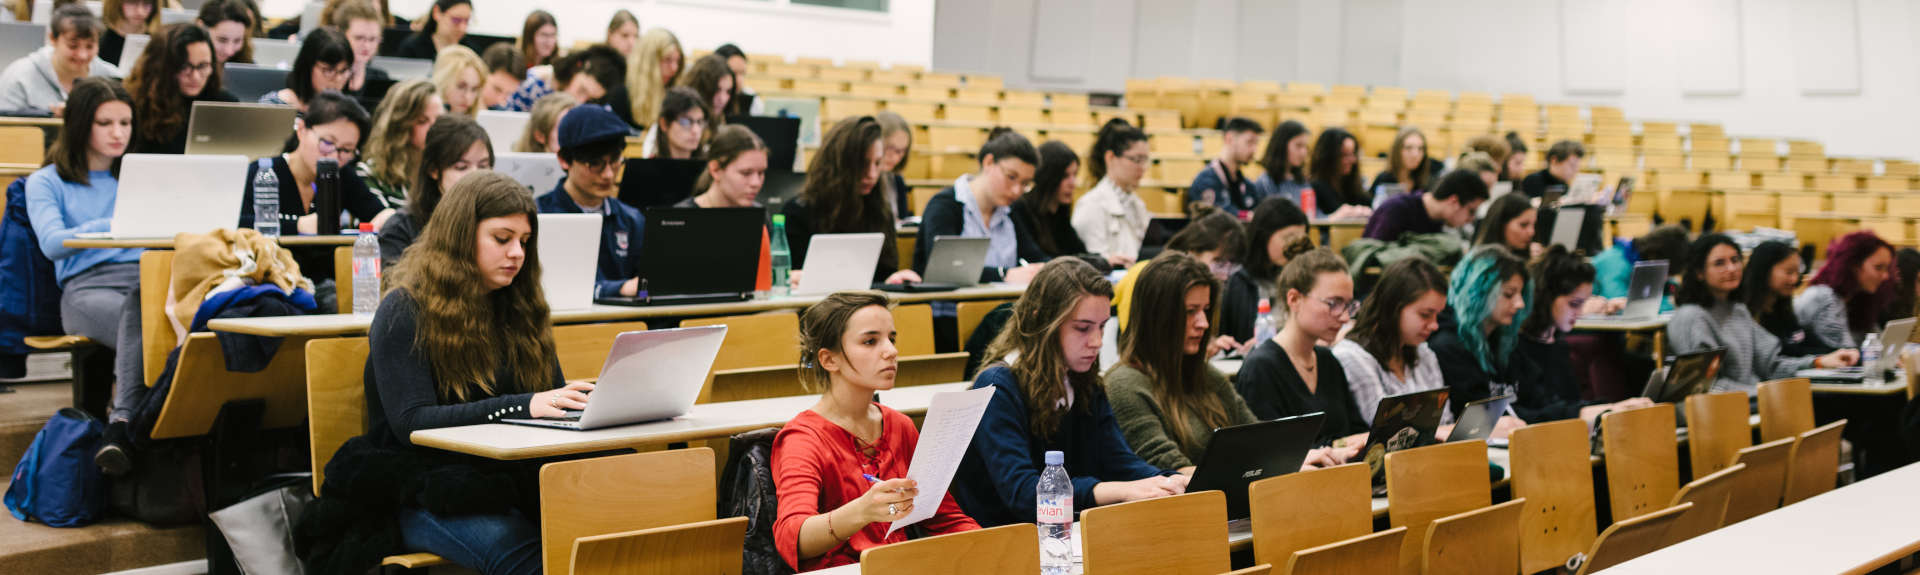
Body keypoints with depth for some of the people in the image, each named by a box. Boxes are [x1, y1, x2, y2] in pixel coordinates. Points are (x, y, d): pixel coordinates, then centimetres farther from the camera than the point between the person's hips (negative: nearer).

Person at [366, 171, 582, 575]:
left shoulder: (519, 309, 17)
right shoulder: (404, 312, -2)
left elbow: (552, 398, 19)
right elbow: (411, 424, -13)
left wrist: (587, 399, -7)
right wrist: (521, 407, -24)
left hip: (505, 478, 5)